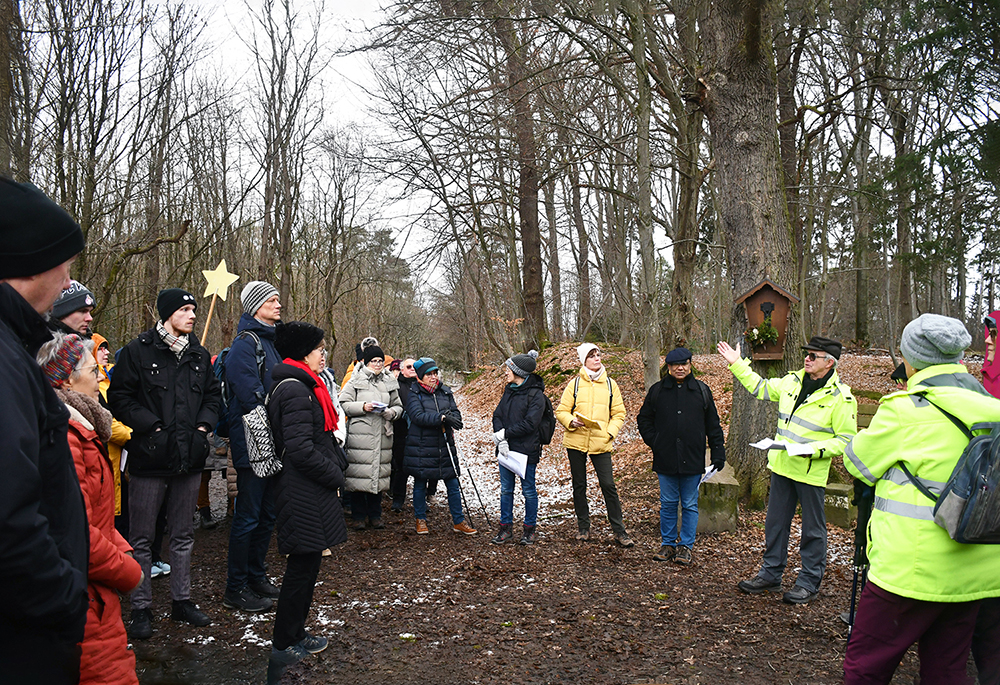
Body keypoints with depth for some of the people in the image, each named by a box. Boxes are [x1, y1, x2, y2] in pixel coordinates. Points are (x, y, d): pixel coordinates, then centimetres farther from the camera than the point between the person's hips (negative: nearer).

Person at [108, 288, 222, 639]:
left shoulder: (199, 355, 10)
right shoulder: (137, 351, -6)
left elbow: (213, 395, 17)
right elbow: (120, 397, -8)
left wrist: (203, 426, 2)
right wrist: (153, 427, -15)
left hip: (190, 457, 5)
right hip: (151, 456, -5)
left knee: (183, 534, 15)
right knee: (142, 538, 5)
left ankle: (182, 599, 27)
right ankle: (141, 608, 18)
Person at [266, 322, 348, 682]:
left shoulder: (302, 386, 15)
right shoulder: (295, 390, -19)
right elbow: (300, 450, -25)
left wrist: (338, 463, 8)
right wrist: (336, 475, -14)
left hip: (308, 490, 11)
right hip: (304, 495, -10)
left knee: (307, 563, 19)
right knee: (303, 565, 0)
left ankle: (295, 634, 33)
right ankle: (282, 650, 12)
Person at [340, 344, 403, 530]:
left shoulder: (390, 382, 13)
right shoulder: (356, 380, 3)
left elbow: (399, 406, 18)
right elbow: (344, 404, -1)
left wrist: (391, 412, -3)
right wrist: (363, 407, -14)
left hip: (382, 435, 3)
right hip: (359, 434, -3)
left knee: (379, 475, 8)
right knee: (359, 475, -2)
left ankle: (375, 516, 22)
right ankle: (358, 516, 12)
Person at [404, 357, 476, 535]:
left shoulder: (445, 392, 8)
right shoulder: (414, 395, -6)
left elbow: (456, 412, 3)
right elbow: (418, 416, -20)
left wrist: (453, 418, -22)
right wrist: (442, 418, -30)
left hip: (445, 445, 4)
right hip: (421, 447, -3)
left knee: (453, 485, 6)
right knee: (420, 484, 9)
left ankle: (458, 521, 18)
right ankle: (420, 520, 26)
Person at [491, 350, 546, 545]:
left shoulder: (535, 394, -12)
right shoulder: (509, 389, 9)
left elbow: (530, 423, -19)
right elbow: (497, 415, 5)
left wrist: (505, 433, -16)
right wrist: (500, 439, -11)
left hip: (526, 450, -6)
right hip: (506, 448, 6)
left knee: (528, 490, 6)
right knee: (505, 489, 12)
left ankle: (530, 529, 20)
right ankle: (506, 527, 23)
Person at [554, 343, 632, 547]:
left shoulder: (610, 384, 7)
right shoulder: (575, 383, 4)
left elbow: (619, 413, 9)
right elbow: (561, 411, 6)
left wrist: (610, 431, -6)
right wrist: (571, 421, -15)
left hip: (601, 443, -1)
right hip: (575, 440, 1)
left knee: (608, 486, -5)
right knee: (579, 485, 9)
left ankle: (619, 531, 6)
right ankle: (583, 528, 23)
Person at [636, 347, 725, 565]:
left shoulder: (702, 390, 5)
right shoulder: (657, 390, 4)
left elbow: (713, 425, 8)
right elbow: (644, 419, 13)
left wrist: (718, 453, 3)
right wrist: (654, 442, 1)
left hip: (692, 460, 0)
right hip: (665, 459, 1)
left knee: (690, 505, 6)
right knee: (668, 504, 9)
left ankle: (686, 546, 17)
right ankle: (668, 544, 22)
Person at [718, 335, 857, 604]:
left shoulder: (841, 397, -12)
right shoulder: (792, 381, 5)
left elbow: (846, 440, -11)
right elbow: (760, 387, 20)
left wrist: (815, 449, -23)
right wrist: (737, 364, 19)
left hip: (811, 472, -6)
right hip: (782, 466, 6)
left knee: (812, 528, 7)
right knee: (775, 522, 15)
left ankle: (809, 582, 21)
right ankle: (770, 574, 28)